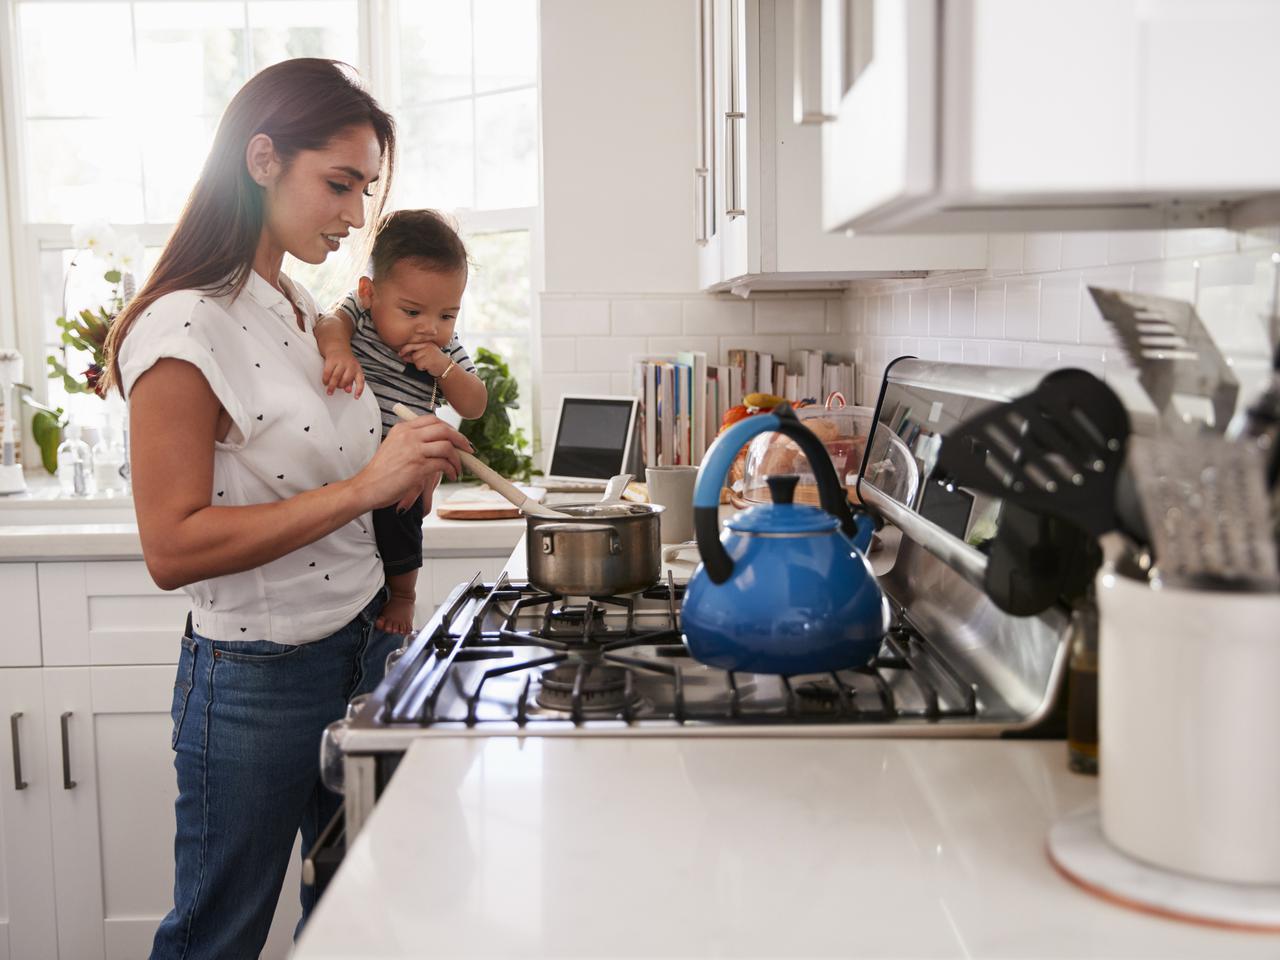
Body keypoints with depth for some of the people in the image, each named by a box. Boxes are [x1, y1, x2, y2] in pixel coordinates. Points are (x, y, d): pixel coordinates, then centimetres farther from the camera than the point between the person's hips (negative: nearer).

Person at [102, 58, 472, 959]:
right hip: (256, 675, -7)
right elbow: (172, 548, -22)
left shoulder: (308, 314, 8)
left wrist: (408, 475, 1)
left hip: (362, 647, 8)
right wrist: (360, 487, -25)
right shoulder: (184, 329, -17)